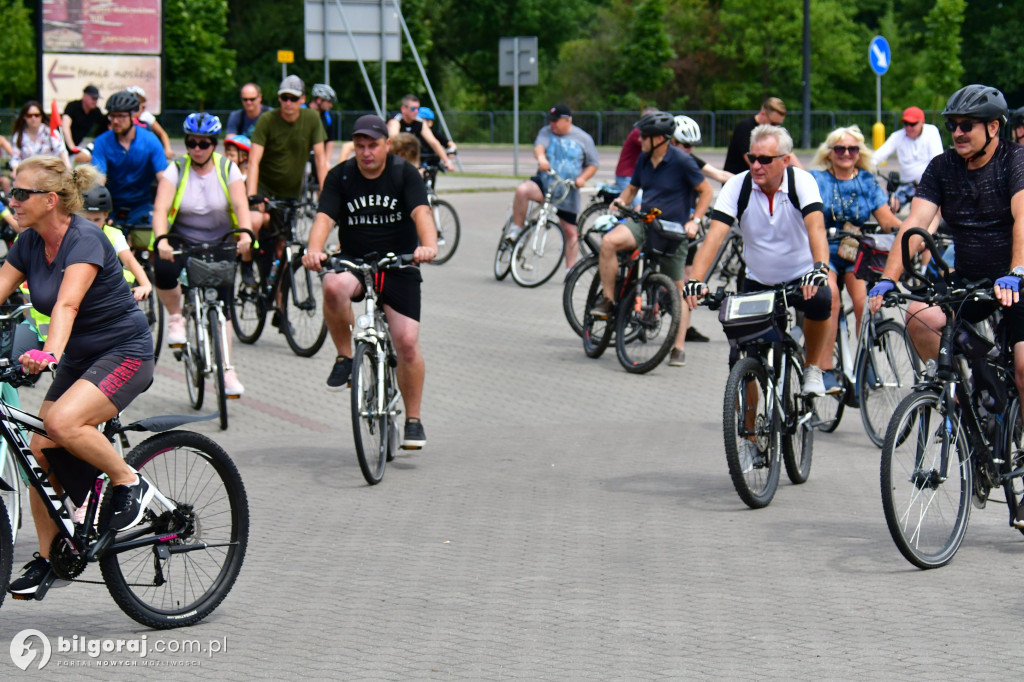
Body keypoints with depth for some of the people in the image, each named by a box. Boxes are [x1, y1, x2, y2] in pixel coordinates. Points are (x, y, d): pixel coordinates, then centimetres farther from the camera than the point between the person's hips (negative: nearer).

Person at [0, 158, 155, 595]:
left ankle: (130, 482, -9)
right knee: (39, 453, 0)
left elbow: (67, 303, -37)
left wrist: (50, 352, -53)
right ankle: (47, 558, 12)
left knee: (62, 422, -31)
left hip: (124, 352, -8)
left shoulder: (85, 240, -22)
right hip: (79, 358, 8)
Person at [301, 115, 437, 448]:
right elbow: (324, 217, -15)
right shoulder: (340, 176, -3)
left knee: (407, 343, -11)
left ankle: (413, 419, 8)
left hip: (399, 266, -1)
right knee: (333, 287, -36)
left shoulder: (405, 174, -7)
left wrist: (428, 245, -43)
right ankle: (344, 356, -12)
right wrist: (314, 249, -37)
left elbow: (421, 213, -22)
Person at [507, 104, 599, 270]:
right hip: (544, 182, 0)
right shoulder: (546, 132, 3)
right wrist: (541, 157, -41)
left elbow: (593, 164, 7)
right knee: (522, 190, -32)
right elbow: (539, 146, -17)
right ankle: (516, 228, -15)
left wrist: (582, 178, -13)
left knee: (570, 232, 2)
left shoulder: (583, 139, 2)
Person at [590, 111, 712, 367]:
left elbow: (706, 191, -5)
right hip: (644, 223, 4)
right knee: (609, 241, -26)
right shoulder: (644, 160, 6)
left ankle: (679, 347, 7)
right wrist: (621, 200, -1)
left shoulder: (682, 162, -11)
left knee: (678, 289, -1)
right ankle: (607, 300, -14)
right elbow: (632, 187, 21)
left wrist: (694, 221, -15)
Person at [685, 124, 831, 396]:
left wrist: (820, 268, -54)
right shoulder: (737, 186, -14)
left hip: (801, 277, -2)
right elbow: (715, 234, -24)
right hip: (758, 281, 2)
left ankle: (811, 368, -10)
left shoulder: (802, 182, -18)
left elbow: (816, 226, -35)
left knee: (820, 300, -35)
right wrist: (696, 280, -40)